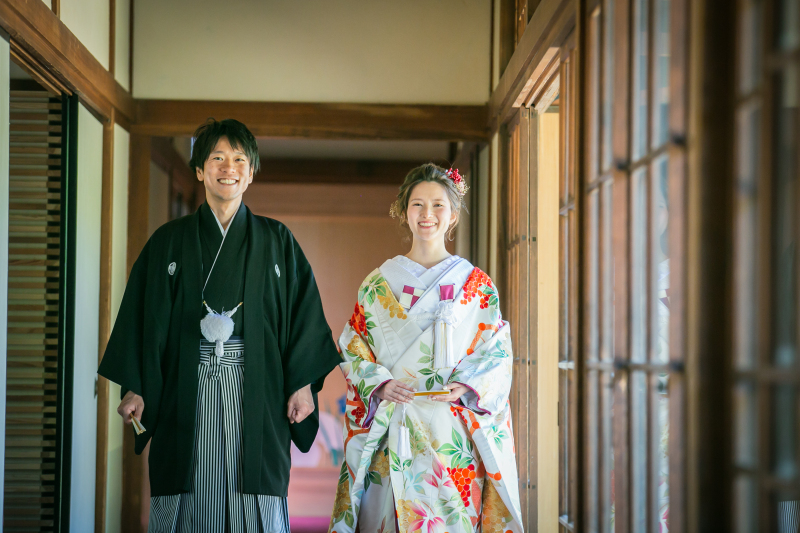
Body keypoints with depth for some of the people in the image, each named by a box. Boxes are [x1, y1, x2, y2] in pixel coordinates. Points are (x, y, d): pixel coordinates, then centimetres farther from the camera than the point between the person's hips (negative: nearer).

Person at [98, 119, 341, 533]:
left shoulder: (276, 241, 10)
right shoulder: (169, 242, 10)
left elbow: (303, 311, 6)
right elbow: (142, 317, 6)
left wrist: (303, 383, -4)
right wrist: (134, 388, -3)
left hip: (256, 389, 0)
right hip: (186, 390, 0)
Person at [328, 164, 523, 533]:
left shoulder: (477, 285, 7)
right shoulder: (379, 283, 9)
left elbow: (497, 354, 4)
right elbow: (352, 349, 7)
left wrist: (465, 386, -13)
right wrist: (380, 384, -10)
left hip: (452, 431, 0)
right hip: (390, 429, 1)